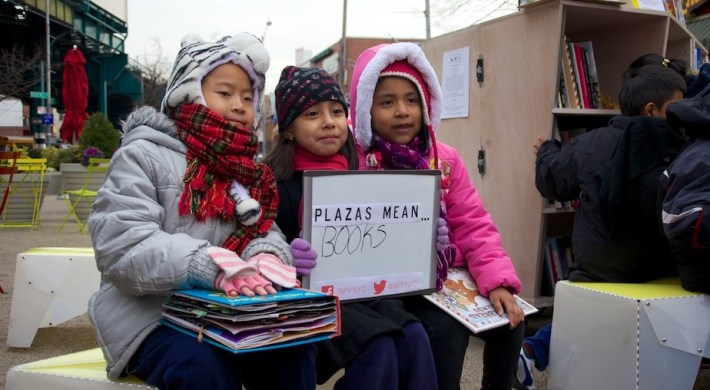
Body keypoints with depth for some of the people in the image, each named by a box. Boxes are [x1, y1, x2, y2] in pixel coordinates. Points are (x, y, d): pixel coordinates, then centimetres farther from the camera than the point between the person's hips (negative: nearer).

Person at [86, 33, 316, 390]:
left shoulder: (244, 168, 16)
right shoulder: (143, 155, -6)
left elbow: (265, 231, 9)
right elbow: (121, 248, -18)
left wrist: (266, 257, -18)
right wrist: (215, 267, -30)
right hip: (152, 313, -5)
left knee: (293, 346, -17)